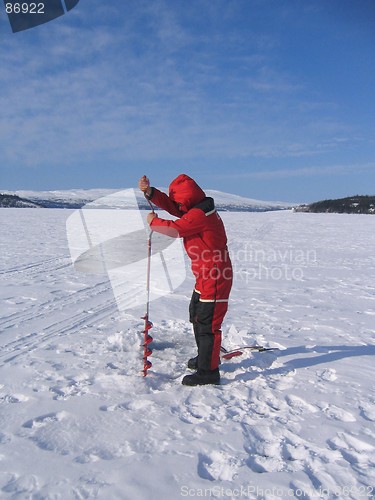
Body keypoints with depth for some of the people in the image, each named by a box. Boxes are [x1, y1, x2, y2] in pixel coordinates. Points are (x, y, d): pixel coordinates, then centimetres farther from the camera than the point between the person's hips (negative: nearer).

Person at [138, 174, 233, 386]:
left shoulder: (200, 214, -21)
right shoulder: (199, 208, 10)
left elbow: (174, 229, -19)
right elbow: (169, 205, 11)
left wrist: (153, 221, -1)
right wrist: (149, 191, -2)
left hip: (214, 278, -11)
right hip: (206, 275, 11)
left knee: (207, 322, -5)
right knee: (197, 316, 23)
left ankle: (208, 371, 6)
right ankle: (206, 357, 40)